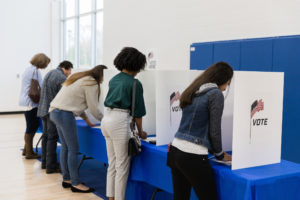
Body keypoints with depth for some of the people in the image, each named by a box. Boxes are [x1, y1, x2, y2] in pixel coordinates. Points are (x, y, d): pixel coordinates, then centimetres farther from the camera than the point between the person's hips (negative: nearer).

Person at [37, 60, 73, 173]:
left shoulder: (49, 73, 15)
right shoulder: (62, 78, -14)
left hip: (43, 109, 9)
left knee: (46, 136, 16)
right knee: (52, 138, -5)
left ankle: (44, 162, 24)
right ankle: (51, 166, -2)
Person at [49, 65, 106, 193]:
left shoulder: (81, 78, 20)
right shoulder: (91, 84, -9)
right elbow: (93, 108, -9)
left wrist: (86, 119, 23)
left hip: (54, 111, 10)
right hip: (64, 114, -10)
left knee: (65, 147, 14)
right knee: (73, 149, -5)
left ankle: (66, 179, 21)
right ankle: (75, 184, 0)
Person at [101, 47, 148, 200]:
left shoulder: (113, 80, 12)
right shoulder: (135, 84, -8)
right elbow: (137, 111, -5)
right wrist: (140, 132, 8)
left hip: (106, 119, 8)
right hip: (120, 122, -8)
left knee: (112, 164, 17)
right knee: (122, 166, 1)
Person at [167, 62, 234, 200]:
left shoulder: (193, 92, 14)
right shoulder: (216, 94, -8)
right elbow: (214, 131, -8)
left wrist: (212, 150, 24)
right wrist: (219, 154, 9)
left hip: (175, 150, 8)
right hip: (193, 157, -8)